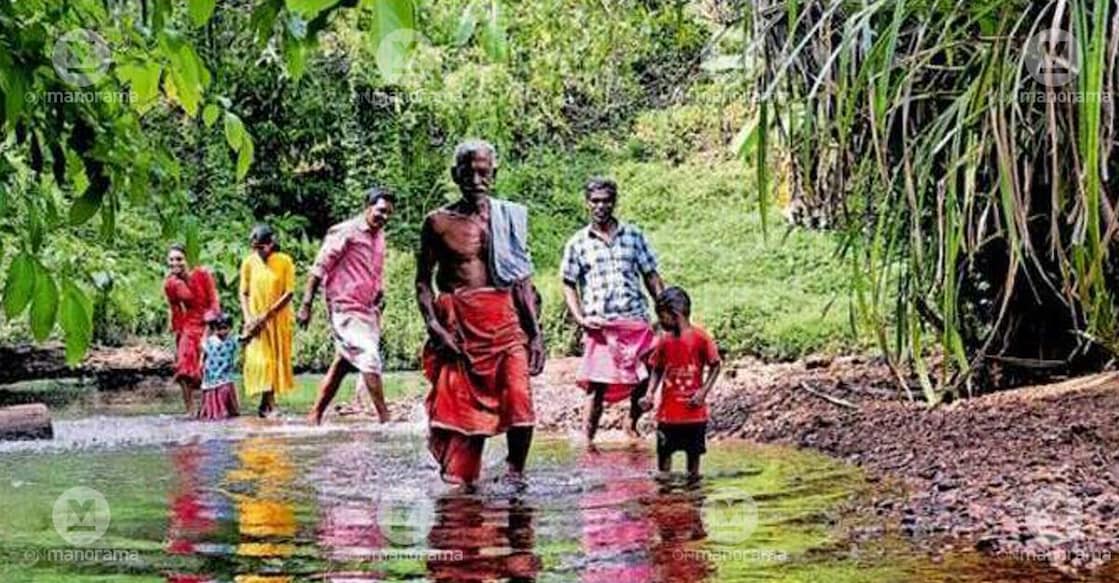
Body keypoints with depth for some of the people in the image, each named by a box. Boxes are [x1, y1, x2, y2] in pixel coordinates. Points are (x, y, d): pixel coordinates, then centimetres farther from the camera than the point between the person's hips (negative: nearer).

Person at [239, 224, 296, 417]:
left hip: (278, 319, 0)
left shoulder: (284, 261, -6)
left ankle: (268, 403, 14)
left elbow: (289, 293, -9)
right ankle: (268, 402, -5)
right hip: (256, 320, 1)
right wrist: (248, 318, -10)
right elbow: (244, 293, 4)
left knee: (275, 358, 4)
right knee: (258, 359, -8)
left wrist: (267, 315, -16)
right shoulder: (249, 262, -1)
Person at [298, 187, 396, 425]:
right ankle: (384, 418, -10)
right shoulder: (346, 232, -10)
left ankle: (315, 416, 17)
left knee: (342, 364, 10)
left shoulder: (379, 236, 14)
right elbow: (319, 269, -11)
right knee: (370, 360, -13)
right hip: (346, 308, -8)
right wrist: (306, 305, -15)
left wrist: (379, 307, 18)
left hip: (367, 310, 8)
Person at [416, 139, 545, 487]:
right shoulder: (439, 222, 5)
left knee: (519, 401, -15)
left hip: (504, 321, 1)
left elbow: (523, 281, 11)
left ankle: (516, 476, 1)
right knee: (460, 412, -1)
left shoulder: (509, 217, 9)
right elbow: (423, 281, 5)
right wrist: (433, 326, -10)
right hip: (457, 327, -1)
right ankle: (458, 483, 13)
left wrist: (535, 334, 4)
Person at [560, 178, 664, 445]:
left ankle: (632, 424, 30)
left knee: (644, 382, 5)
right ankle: (588, 442, 3)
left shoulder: (633, 235, 10)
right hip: (600, 327, -2)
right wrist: (580, 319, -5)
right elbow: (569, 285, 8)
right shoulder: (577, 243, 6)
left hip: (636, 322, 2)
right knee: (597, 388, -4)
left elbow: (651, 276, 11)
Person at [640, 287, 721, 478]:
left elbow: (715, 366, -2)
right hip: (668, 411, 2)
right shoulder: (663, 340, -1)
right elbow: (657, 370, 8)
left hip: (693, 410, -2)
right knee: (664, 452, 4)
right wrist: (650, 394, -6)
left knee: (694, 451, 10)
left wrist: (703, 391, -13)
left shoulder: (700, 337, -11)